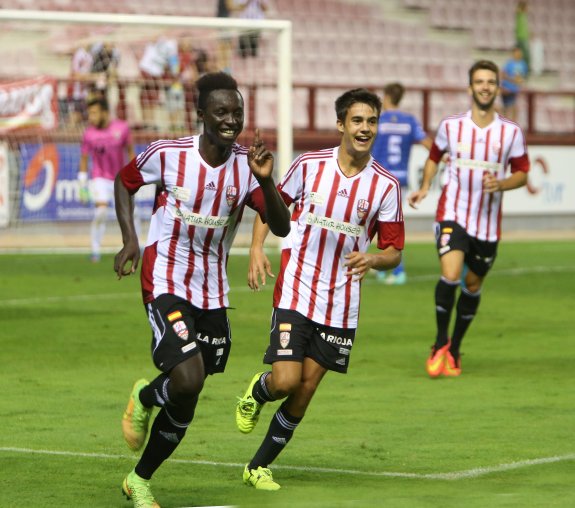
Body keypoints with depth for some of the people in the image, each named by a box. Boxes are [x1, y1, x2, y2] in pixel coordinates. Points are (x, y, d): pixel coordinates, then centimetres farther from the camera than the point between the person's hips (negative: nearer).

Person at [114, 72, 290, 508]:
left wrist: (265, 181, -29)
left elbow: (281, 227, -13)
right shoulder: (168, 154, -11)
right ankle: (145, 398, 11)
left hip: (213, 292, 4)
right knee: (188, 378, -25)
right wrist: (130, 239, -4)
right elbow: (125, 181, 8)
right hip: (166, 281, -4)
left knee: (185, 406, 8)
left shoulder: (248, 164, -6)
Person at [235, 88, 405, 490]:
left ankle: (260, 466, 20)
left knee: (305, 391, 4)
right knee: (286, 380, -14)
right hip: (295, 292, -2)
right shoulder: (309, 165, -4)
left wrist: (371, 259, -22)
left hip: (341, 304, 2)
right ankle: (257, 392, 23)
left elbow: (394, 252, 1)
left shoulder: (386, 186, -3)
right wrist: (257, 249, -5)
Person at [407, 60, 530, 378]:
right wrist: (424, 188, 3)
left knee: (473, 286, 10)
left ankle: (454, 350, 28)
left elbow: (521, 173, 7)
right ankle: (440, 343, -3)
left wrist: (501, 184, -13)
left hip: (488, 221, 2)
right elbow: (434, 157, 18)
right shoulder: (450, 126, 0)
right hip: (452, 214, -2)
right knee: (450, 275, -21)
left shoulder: (511, 132, 0)